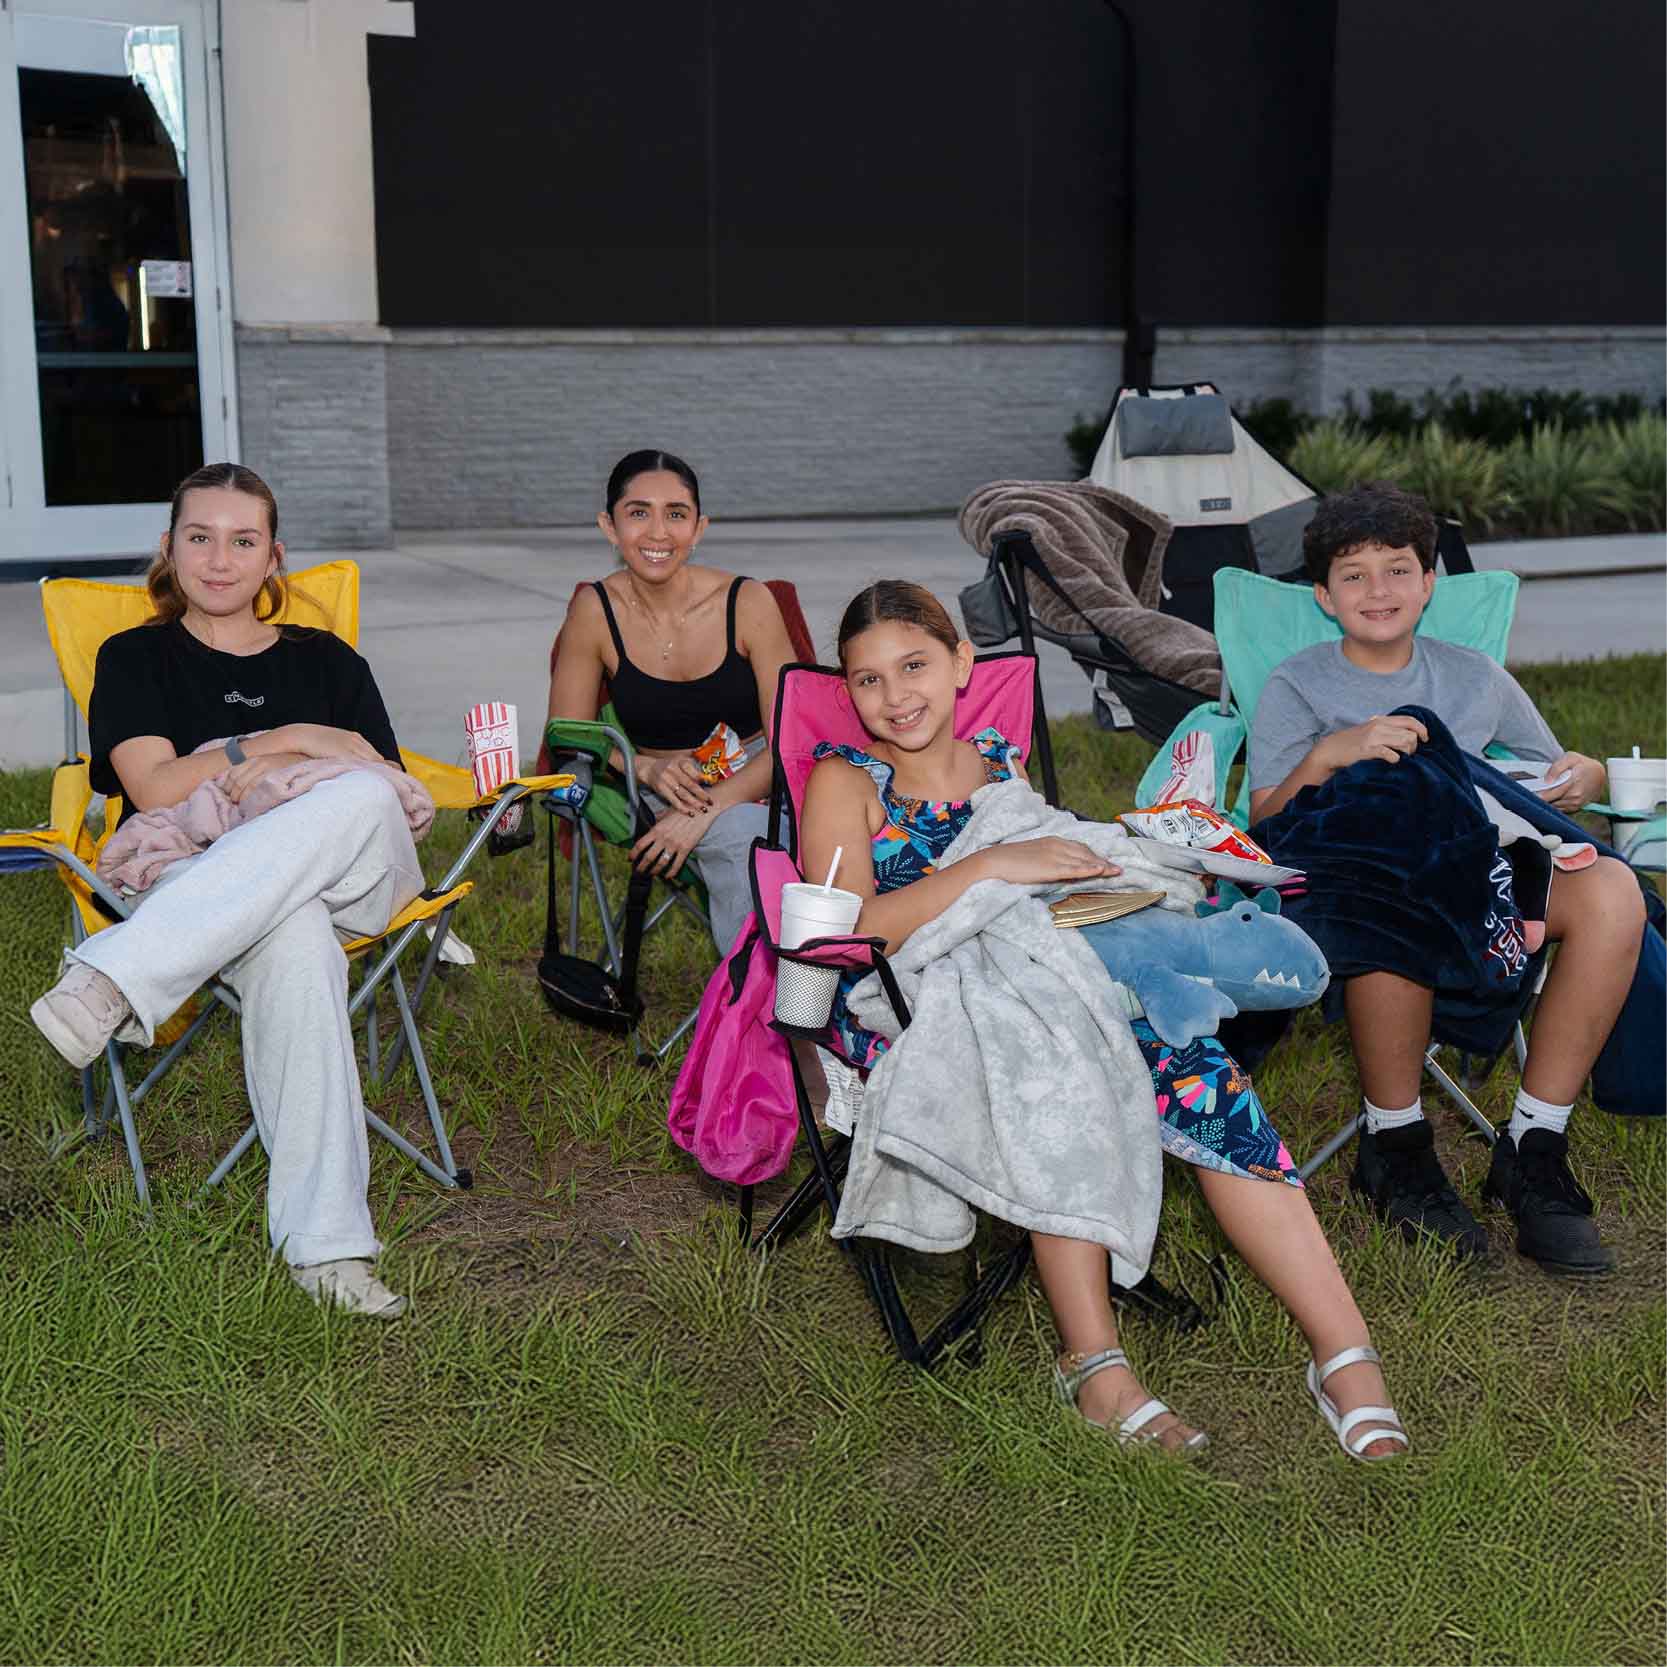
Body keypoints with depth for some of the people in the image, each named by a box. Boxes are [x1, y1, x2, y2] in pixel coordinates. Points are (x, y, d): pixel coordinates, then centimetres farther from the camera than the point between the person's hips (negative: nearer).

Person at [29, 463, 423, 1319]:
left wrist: (285, 774, -7)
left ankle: (114, 979, -42)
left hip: (352, 879, 2)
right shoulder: (134, 659, 17)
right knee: (294, 938, -41)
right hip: (192, 877, -2)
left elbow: (388, 790, 11)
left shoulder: (328, 661, 23)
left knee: (358, 802, -37)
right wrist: (292, 740, -6)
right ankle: (324, 1239, -47)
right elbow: (157, 791, -1)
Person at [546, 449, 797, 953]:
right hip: (660, 798, 0)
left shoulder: (747, 602, -8)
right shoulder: (595, 611, -5)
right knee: (748, 837, -33)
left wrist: (705, 811, -22)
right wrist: (648, 769, -18)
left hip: (755, 785, 1)